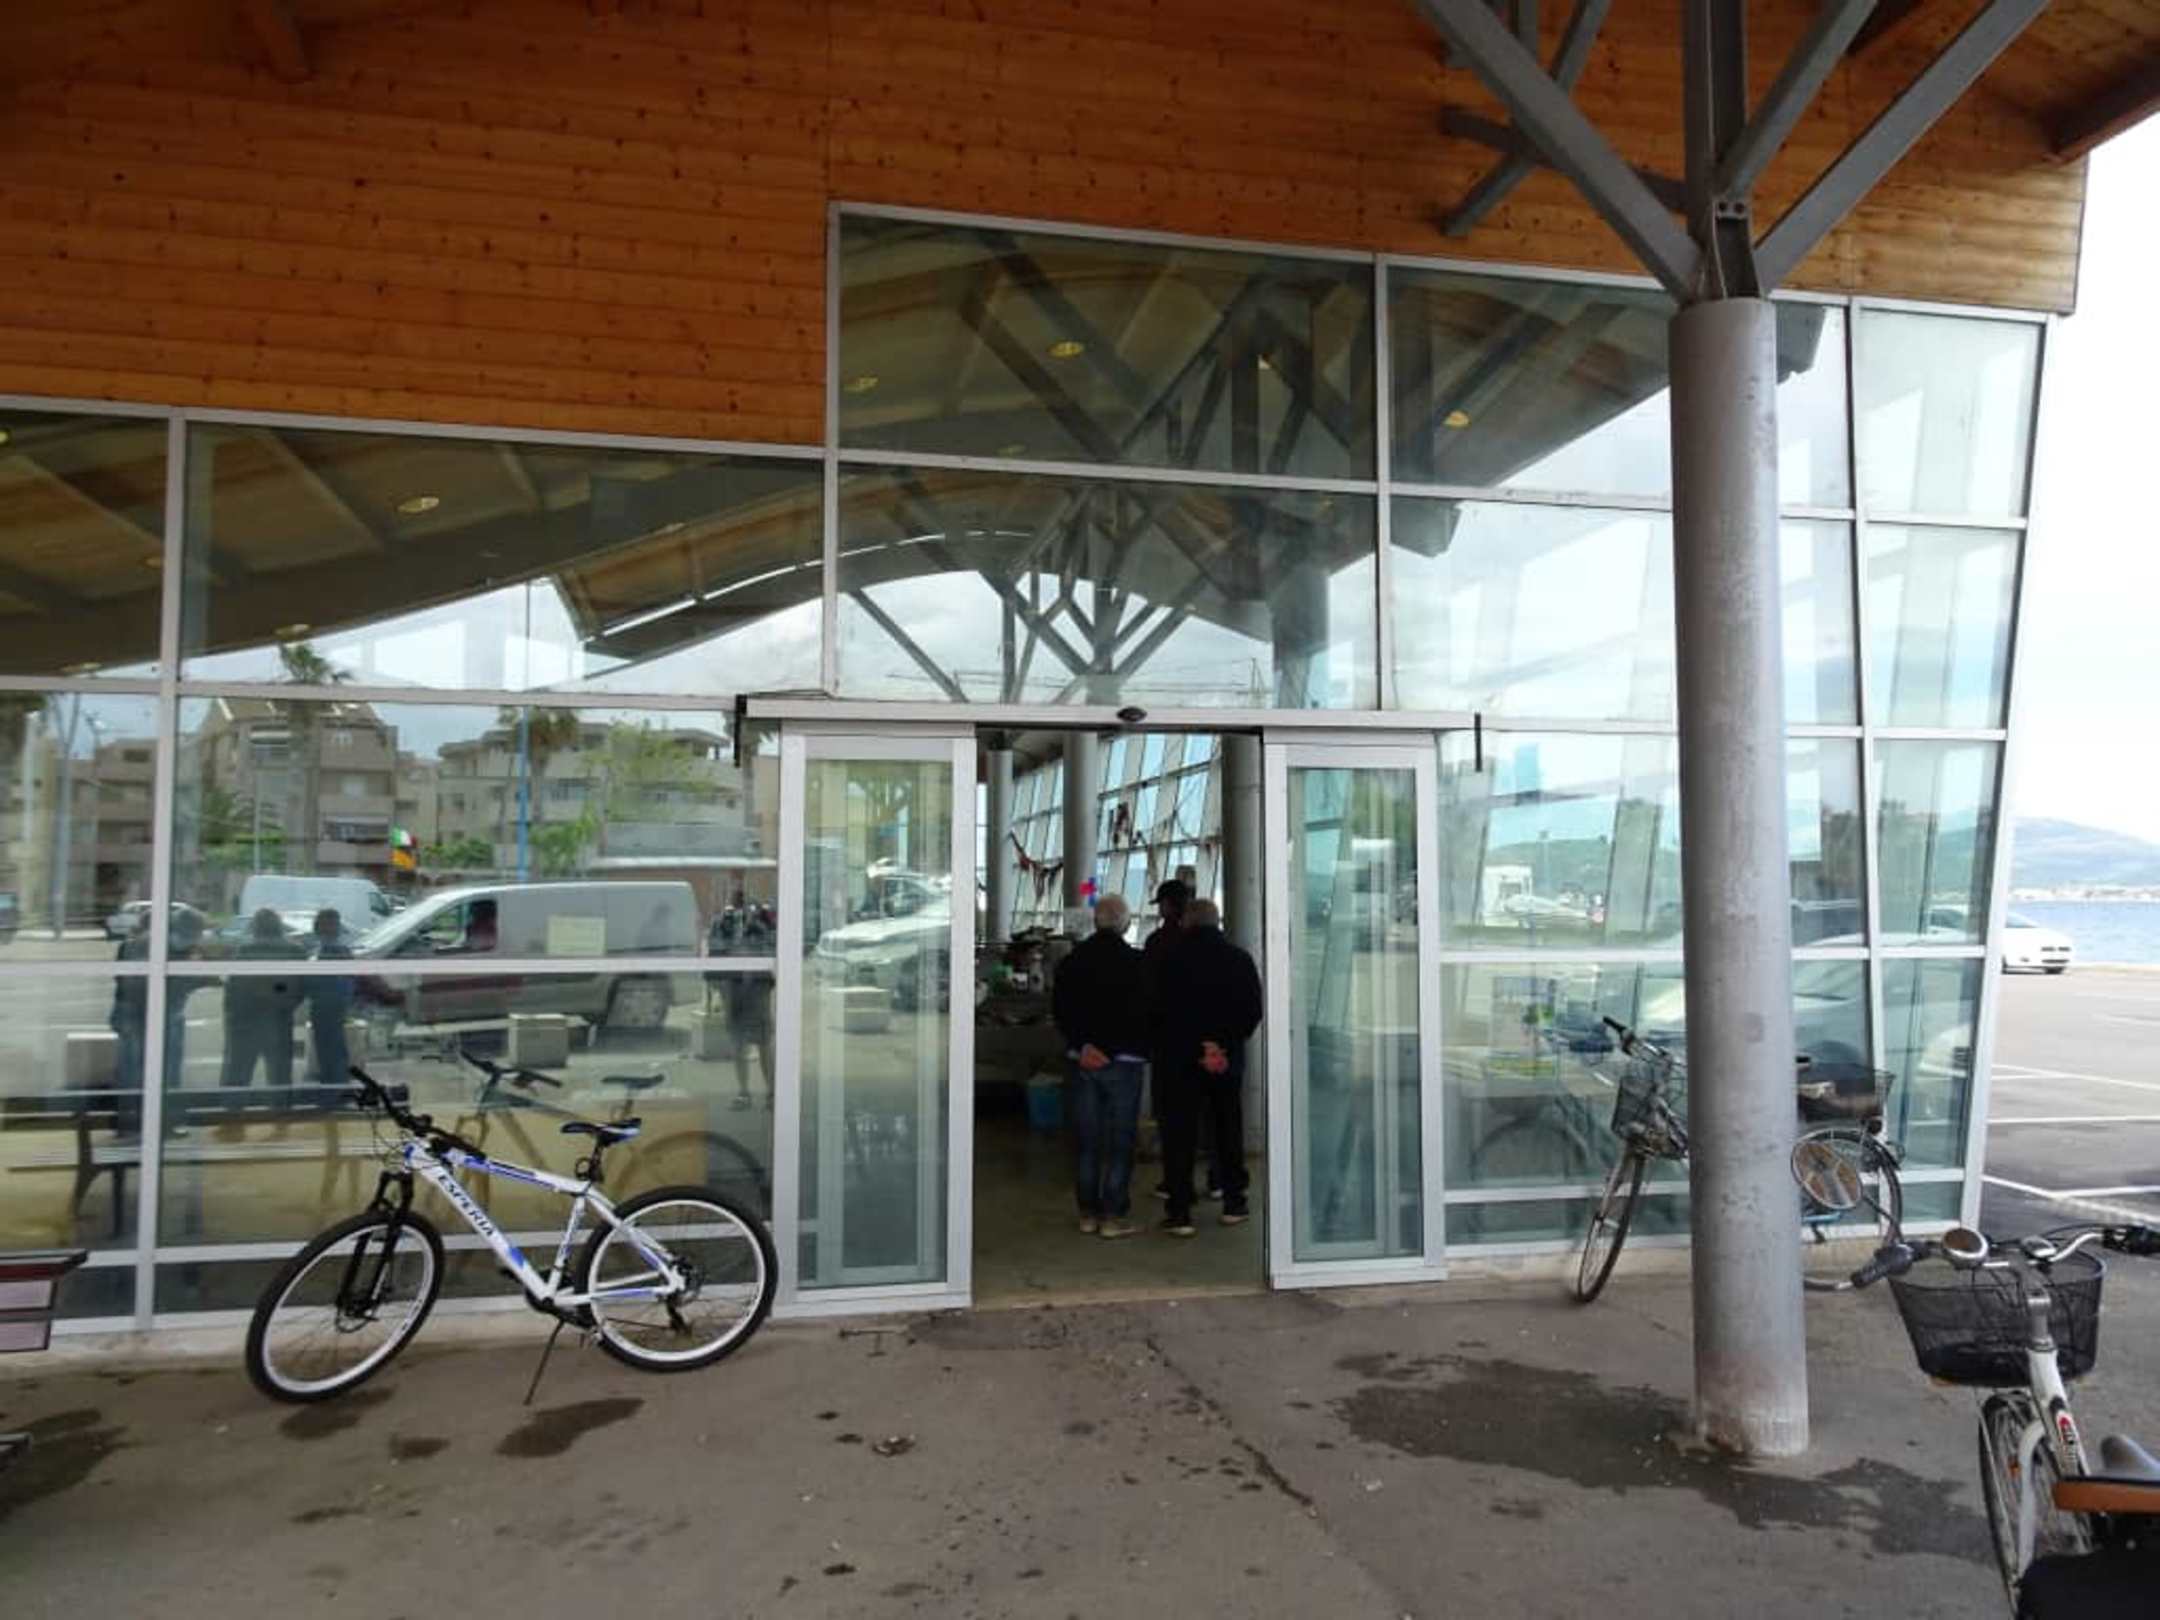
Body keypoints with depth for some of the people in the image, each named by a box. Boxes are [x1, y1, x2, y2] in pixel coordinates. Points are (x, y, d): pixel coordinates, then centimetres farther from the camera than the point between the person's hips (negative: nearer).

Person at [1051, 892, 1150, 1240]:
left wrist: (1082, 1045, -1)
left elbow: (1059, 1010, 2)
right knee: (1119, 1142, 3)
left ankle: (1088, 1215, 17)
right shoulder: (1134, 963, -11)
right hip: (1122, 1061, -4)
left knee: (1087, 1143, 12)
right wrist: (1139, 1047, 4)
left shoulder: (1073, 960, 3)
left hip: (1083, 1062, 4)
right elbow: (1145, 1013, -9)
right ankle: (1113, 1217, 4)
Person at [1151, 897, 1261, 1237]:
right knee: (1228, 1130, 15)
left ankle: (1179, 1213, 0)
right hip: (1228, 1060, 3)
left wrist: (1196, 1050, 2)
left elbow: (1160, 1013, -7)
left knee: (1179, 1134, 2)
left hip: (1180, 1059, -3)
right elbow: (1253, 1013, 2)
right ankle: (1234, 1204, 23)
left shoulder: (1170, 959, -7)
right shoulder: (1239, 959, 1)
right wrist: (1224, 1045, 4)